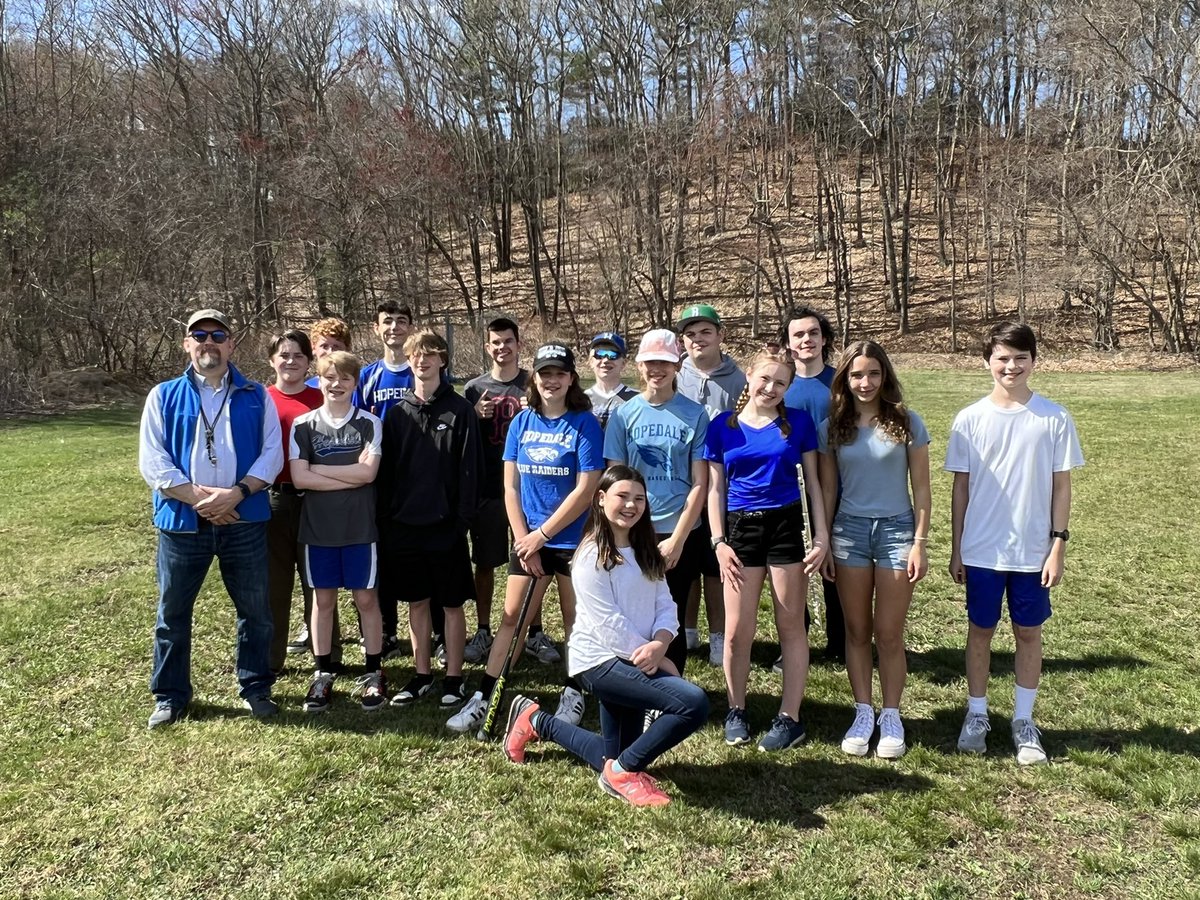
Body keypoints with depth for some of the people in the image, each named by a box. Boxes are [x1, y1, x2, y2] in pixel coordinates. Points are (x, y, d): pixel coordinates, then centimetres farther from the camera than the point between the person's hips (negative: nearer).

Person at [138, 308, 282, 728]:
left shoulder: (255, 396, 6)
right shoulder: (164, 396, 4)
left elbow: (272, 454, -1)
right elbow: (152, 462, -4)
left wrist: (235, 494, -16)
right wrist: (200, 498, -15)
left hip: (244, 520, 0)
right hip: (181, 522, 0)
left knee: (255, 610, 8)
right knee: (173, 612, 10)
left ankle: (256, 687, 25)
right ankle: (170, 695, 27)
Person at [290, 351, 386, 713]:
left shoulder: (369, 424, 0)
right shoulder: (304, 425, 2)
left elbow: (368, 472, -12)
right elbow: (299, 478, -8)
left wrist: (318, 468, -10)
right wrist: (350, 478, -12)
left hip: (360, 526, -1)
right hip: (317, 526, 1)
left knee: (366, 598, 6)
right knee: (323, 599, 9)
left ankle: (373, 674, 17)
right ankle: (322, 675, 21)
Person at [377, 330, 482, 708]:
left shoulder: (460, 410, -2)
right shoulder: (397, 413, 8)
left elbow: (470, 467, -6)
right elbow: (386, 468, 8)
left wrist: (464, 517, -11)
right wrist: (385, 518, 2)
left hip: (445, 524, -3)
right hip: (404, 522, 4)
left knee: (451, 603, 6)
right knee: (416, 602, 12)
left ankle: (453, 678, 18)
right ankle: (422, 676, 24)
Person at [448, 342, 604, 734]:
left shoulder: (585, 423, -8)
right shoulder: (522, 422, 3)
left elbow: (586, 489, -13)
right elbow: (510, 486, 3)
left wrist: (542, 534, -13)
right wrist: (524, 541, -5)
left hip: (573, 539, -3)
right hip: (529, 540, 3)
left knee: (574, 618, 10)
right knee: (511, 615, 5)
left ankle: (573, 692, 27)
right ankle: (483, 698, 11)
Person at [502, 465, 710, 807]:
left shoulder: (646, 551, 9)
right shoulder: (592, 556, -14)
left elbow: (665, 606, 2)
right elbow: (608, 624, -18)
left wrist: (660, 644, -19)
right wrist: (656, 660, -16)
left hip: (631, 660, 8)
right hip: (600, 661, -8)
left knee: (613, 761, 17)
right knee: (695, 703, -24)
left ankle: (537, 721, 32)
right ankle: (625, 770, -6)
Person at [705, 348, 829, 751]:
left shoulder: (798, 423, 3)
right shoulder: (722, 426, 4)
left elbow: (813, 482, 5)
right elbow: (715, 488, 6)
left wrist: (822, 535, -2)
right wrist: (719, 542, -1)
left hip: (786, 526, -1)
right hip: (740, 529, 1)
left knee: (791, 625, 6)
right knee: (736, 631, 3)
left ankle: (790, 717, 18)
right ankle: (736, 710, 23)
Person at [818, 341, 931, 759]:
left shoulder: (907, 423, -2)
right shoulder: (832, 427, 3)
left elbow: (920, 488, 0)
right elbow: (827, 490, 7)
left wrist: (920, 542, -4)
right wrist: (823, 541, 4)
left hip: (896, 529, -2)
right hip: (849, 530, 2)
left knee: (888, 633, 2)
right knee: (857, 630, 8)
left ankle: (891, 719, 17)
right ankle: (863, 714, 21)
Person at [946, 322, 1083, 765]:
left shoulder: (1054, 418, -4)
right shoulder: (969, 419, -3)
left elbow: (1061, 486, 0)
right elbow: (960, 487, 2)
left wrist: (1058, 545, -4)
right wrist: (955, 549, 2)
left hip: (1033, 551, 0)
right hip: (981, 550, 0)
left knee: (1028, 633, 11)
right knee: (980, 630, 11)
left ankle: (1024, 721, 25)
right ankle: (977, 715, 25)